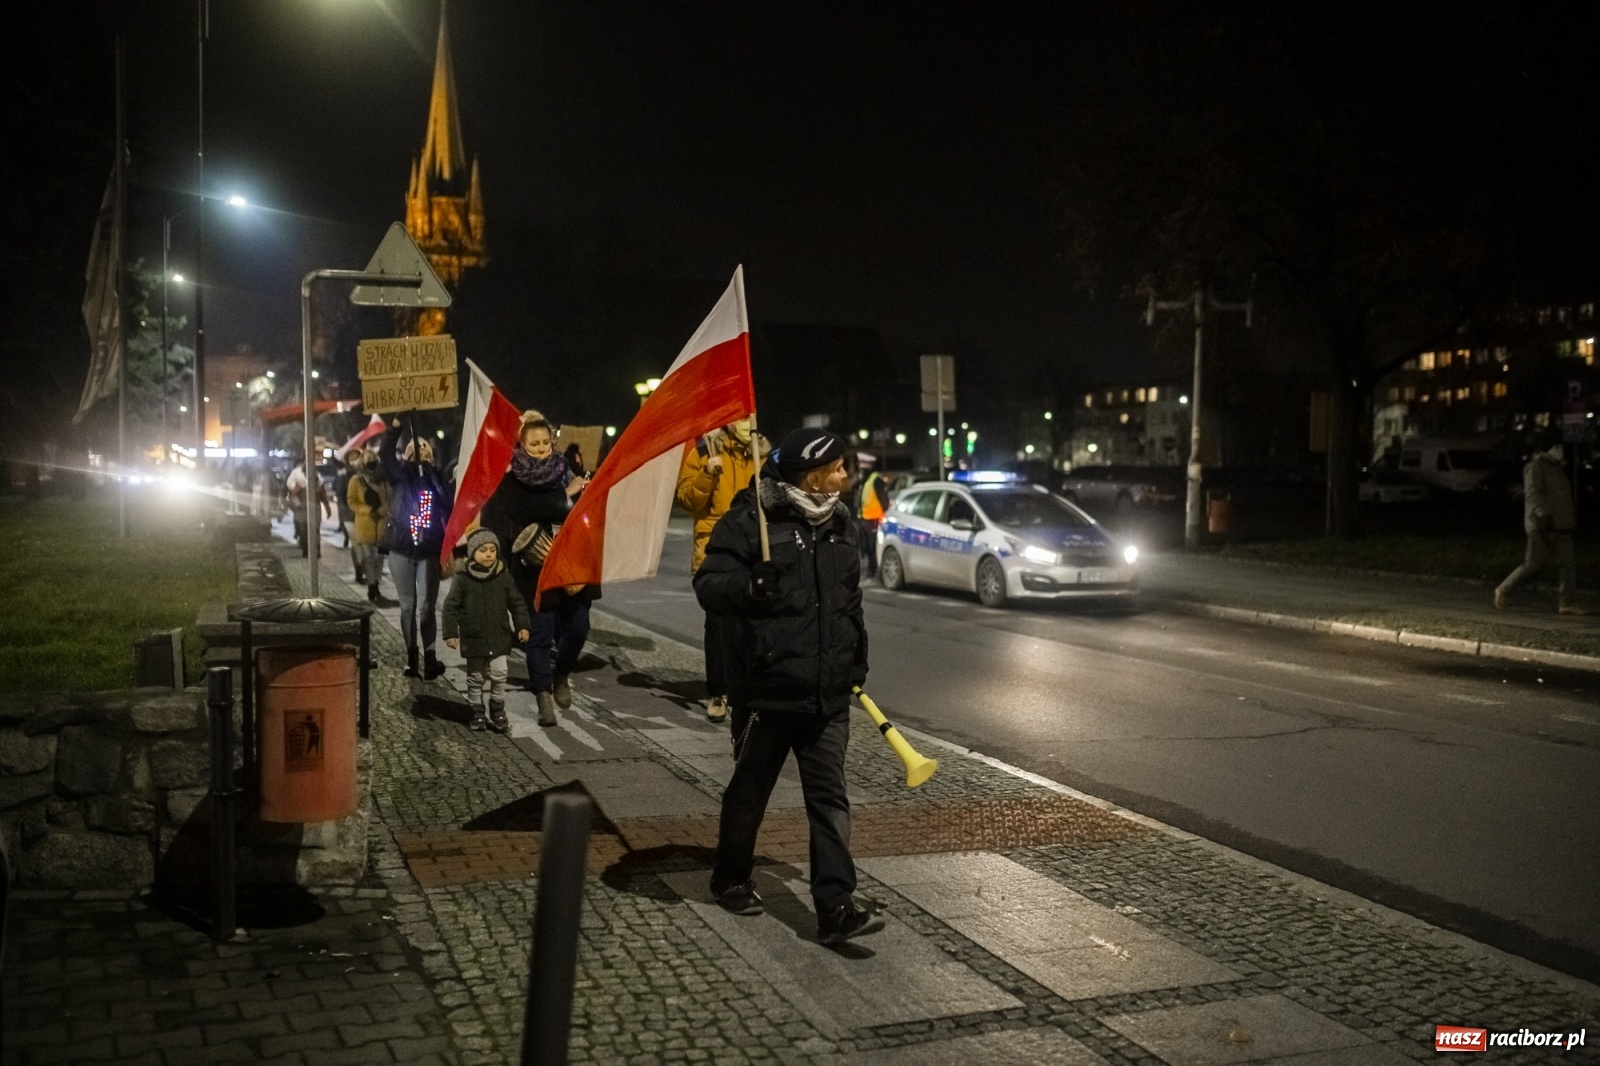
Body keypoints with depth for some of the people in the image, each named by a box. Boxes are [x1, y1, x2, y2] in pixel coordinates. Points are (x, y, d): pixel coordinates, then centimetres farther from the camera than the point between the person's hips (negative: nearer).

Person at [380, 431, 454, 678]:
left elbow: (449, 510, -1)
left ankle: (429, 658, -4)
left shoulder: (437, 477, 7)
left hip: (429, 550, -1)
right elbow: (385, 453, -14)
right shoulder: (400, 473, 5)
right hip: (401, 549, 1)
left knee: (426, 606, -4)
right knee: (407, 605, 8)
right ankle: (412, 656, 15)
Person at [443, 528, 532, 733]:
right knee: (476, 678, 10)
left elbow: (517, 603, 6)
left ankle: (498, 712, 14)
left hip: (499, 638, 1)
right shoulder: (463, 579, -8)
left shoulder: (504, 577, -2)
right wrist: (450, 633, -8)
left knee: (499, 675, -1)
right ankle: (477, 712, 23)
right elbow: (451, 607, -4)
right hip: (473, 638, -1)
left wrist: (522, 626, -1)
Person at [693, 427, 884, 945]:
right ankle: (731, 878, 34)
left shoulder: (840, 523, 10)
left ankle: (836, 906, 1)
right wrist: (747, 586, -33)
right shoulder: (751, 519, -11)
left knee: (829, 796, 1)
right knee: (750, 789, 12)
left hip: (829, 693, 5)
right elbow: (707, 584, -14)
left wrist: (858, 661, 22)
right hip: (767, 688, -5)